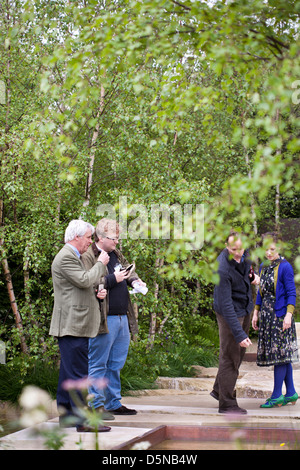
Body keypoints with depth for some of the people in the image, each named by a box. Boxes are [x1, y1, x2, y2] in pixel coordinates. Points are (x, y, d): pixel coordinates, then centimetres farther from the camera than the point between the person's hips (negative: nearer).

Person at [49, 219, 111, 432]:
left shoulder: (73, 257, 21)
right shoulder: (65, 257, -13)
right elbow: (84, 280, -20)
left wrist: (96, 292, 12)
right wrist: (101, 263, -7)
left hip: (76, 325, 11)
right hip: (72, 324, -11)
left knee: (69, 372, 13)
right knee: (78, 372, -11)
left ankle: (66, 415, 18)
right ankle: (83, 420, -12)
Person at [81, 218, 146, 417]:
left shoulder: (116, 254, 17)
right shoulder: (88, 257, -9)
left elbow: (128, 270, 31)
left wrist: (134, 280, 9)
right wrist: (113, 279, -16)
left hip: (122, 317, 9)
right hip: (104, 319, -9)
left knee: (116, 363, 15)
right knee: (98, 364, -1)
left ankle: (114, 403, 24)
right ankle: (96, 405, 5)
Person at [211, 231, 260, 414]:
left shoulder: (245, 253, -8)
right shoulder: (222, 269, -31)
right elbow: (226, 305, -31)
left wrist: (252, 276, -3)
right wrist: (239, 334, -34)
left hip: (245, 308, 8)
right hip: (230, 313, -8)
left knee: (240, 352, 17)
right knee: (230, 356, -3)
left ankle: (219, 389, 33)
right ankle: (227, 403, 6)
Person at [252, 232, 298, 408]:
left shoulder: (285, 267, -10)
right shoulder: (264, 267, 12)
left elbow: (291, 293, -11)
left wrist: (289, 315, -18)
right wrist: (256, 313, 17)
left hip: (280, 315, -7)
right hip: (267, 315, 7)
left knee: (280, 353, -5)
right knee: (283, 355, 9)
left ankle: (277, 395, -1)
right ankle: (291, 393, 15)